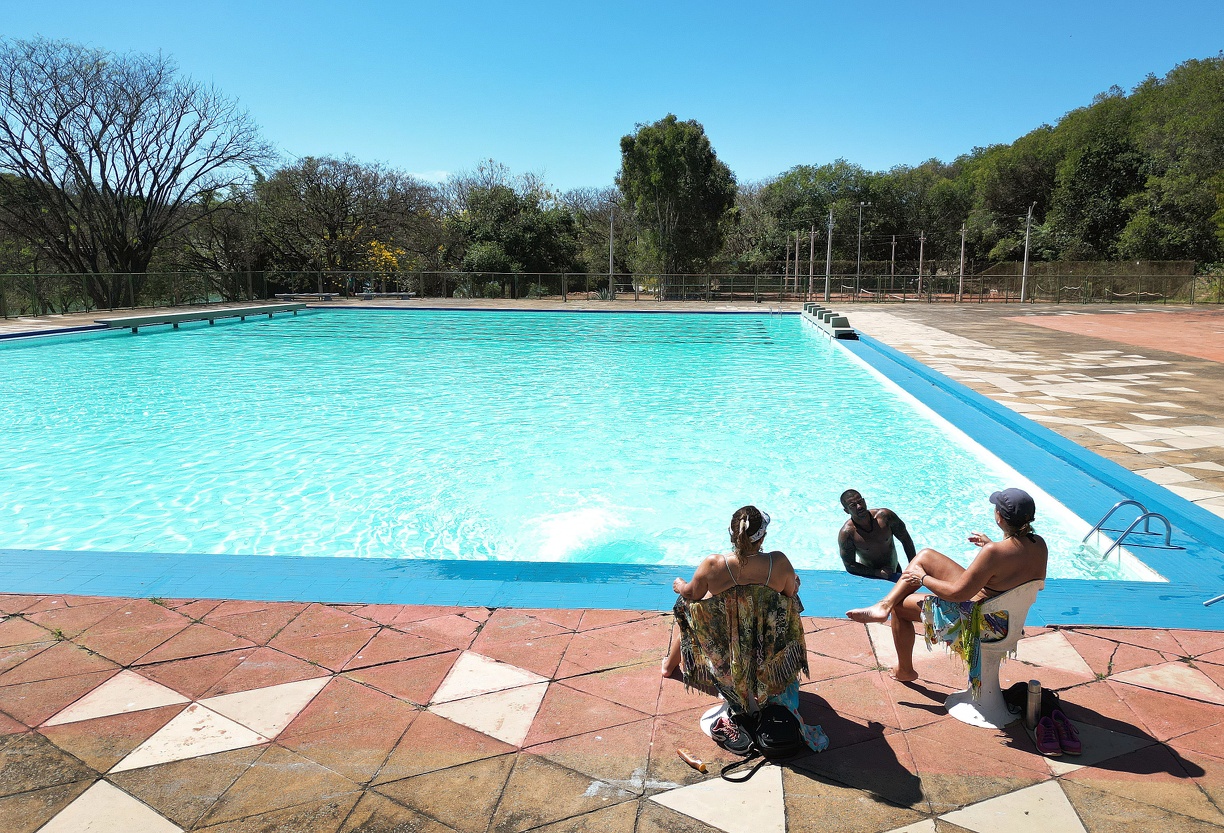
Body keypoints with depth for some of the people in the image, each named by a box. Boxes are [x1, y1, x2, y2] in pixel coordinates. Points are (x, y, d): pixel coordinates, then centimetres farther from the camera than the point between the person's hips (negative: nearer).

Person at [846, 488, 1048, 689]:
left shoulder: (993, 552, -34)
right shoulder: (1039, 544, -10)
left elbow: (957, 593, -27)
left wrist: (923, 578, -11)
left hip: (979, 620, -9)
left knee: (900, 606, 11)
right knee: (924, 556, 10)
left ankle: (904, 670, 32)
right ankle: (884, 605, 10)